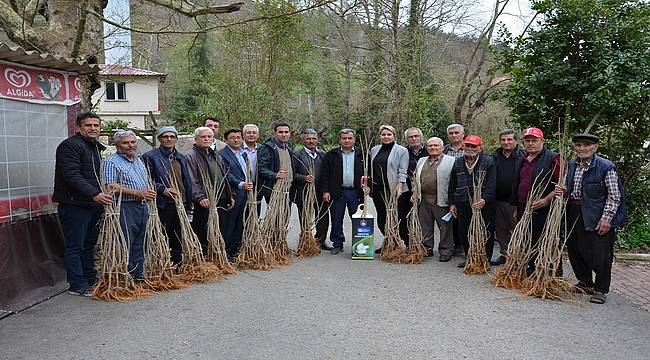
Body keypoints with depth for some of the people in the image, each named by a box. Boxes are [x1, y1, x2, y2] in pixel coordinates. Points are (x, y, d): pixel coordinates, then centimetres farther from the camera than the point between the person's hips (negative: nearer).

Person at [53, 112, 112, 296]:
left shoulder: (97, 147, 18)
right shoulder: (70, 145, -11)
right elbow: (71, 175, -22)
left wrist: (102, 196, 18)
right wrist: (94, 194, -30)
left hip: (93, 204, 9)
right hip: (74, 204, -9)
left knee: (89, 243, 16)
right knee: (74, 246, -1)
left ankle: (91, 280, 25)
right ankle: (77, 285, 5)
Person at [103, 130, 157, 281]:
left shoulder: (139, 160, 19)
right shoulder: (111, 162, -6)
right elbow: (111, 187, -17)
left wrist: (149, 192, 8)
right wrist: (138, 193, -20)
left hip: (142, 206, 8)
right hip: (125, 208, -8)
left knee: (140, 243, 12)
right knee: (126, 245, -4)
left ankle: (139, 274, 21)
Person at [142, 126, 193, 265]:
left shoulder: (182, 158, 17)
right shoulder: (150, 156, -2)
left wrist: (188, 202, 13)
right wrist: (162, 189, -20)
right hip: (162, 205, -6)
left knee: (178, 238, 13)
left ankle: (177, 264, 25)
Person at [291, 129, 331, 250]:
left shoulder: (323, 154, 10)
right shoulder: (297, 155, -2)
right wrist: (304, 178, -20)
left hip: (321, 193, 3)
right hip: (304, 193, -3)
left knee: (323, 218, 8)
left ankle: (320, 241, 25)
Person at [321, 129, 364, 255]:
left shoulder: (361, 155, 8)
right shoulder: (331, 155, 6)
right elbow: (325, 174, 3)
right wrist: (325, 191, -5)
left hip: (355, 192, 0)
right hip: (337, 192, 0)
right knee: (336, 221, 5)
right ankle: (337, 244, 17)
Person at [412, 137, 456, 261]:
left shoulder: (451, 161, -1)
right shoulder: (421, 161, 17)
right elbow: (415, 179, 23)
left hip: (441, 200, -5)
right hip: (424, 199, 5)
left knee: (445, 227, 1)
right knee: (425, 226, 10)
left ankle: (446, 251, 11)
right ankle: (426, 249, 22)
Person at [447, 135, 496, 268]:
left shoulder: (488, 162, -1)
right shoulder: (458, 163, 13)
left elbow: (491, 184, -9)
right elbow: (452, 185, 16)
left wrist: (485, 199, -22)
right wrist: (452, 203, 12)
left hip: (484, 205, -4)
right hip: (463, 205, 4)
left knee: (485, 233, 2)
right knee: (464, 233, 9)